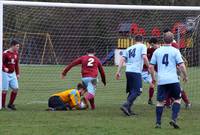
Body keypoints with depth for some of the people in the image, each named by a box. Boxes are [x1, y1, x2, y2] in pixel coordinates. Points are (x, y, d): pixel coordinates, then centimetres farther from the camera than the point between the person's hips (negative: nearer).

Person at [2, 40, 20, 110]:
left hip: (12, 74, 7)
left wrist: (17, 74, 17)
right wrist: (4, 68, -33)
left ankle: (10, 104, 13)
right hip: (5, 73, -7)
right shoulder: (5, 53, -14)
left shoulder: (16, 53, 7)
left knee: (16, 88, 0)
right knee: (5, 90, -5)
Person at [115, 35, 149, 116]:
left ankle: (128, 109, 9)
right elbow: (144, 57, -10)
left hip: (128, 71, 6)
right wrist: (149, 67, -1)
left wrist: (118, 72, 9)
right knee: (137, 91, -6)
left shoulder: (129, 48, 21)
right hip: (136, 71, -6)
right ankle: (125, 106, -22)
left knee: (132, 91, 15)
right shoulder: (142, 46, 6)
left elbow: (122, 60, 12)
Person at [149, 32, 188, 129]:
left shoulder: (157, 51, 9)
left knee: (160, 102, 7)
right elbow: (181, 65, -6)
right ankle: (174, 119, -2)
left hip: (161, 81, 2)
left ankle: (158, 123, 4)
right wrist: (185, 76, 9)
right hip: (173, 80, -2)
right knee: (177, 99, 12)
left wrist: (153, 77, 24)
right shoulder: (175, 51, 0)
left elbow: (151, 67, 11)